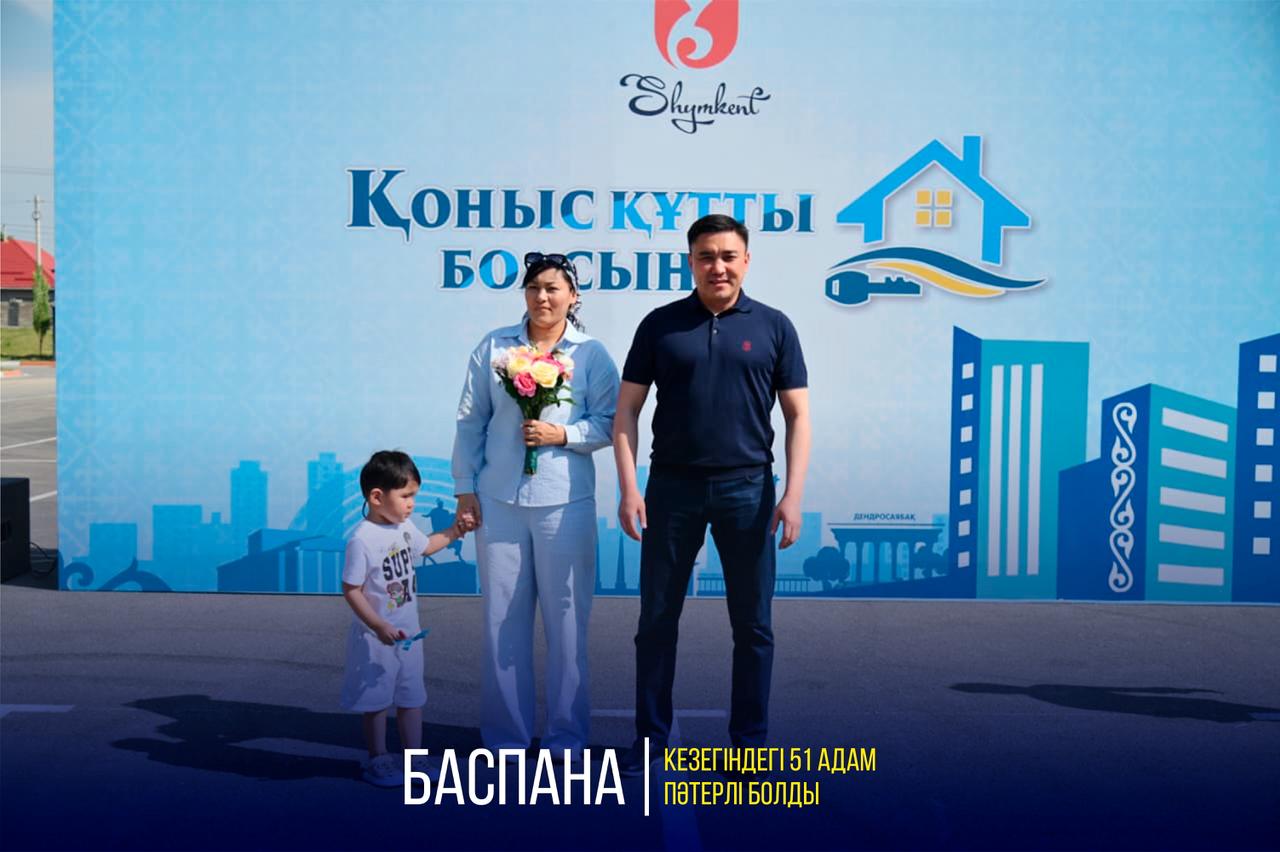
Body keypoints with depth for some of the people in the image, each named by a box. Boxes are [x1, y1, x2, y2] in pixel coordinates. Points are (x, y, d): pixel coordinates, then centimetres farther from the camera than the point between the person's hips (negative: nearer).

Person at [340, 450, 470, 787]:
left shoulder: (405, 526, 2)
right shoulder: (362, 539, -23)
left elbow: (424, 546, 26)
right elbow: (351, 589, -22)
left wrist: (453, 532, 17)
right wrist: (379, 626, -27)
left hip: (408, 632, 7)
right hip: (375, 637, -7)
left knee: (411, 696, 14)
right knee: (377, 700, 7)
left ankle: (414, 758, 24)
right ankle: (378, 760, 21)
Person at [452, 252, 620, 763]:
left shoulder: (592, 354, 3)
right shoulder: (494, 348, 6)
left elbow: (609, 424, 0)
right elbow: (470, 422, 7)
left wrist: (562, 434, -15)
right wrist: (465, 488, 4)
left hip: (565, 504, -1)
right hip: (499, 501, 2)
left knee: (566, 619, 3)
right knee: (503, 617, 7)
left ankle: (566, 734, 16)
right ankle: (506, 733, 19)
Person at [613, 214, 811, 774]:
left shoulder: (773, 327, 3)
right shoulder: (660, 325, 3)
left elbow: (797, 416, 2)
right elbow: (627, 412, 3)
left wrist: (793, 494, -7)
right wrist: (629, 488, -7)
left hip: (747, 487, 0)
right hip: (672, 486, 1)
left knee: (752, 624, 5)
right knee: (657, 618, 7)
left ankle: (750, 741, 19)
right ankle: (650, 737, 20)